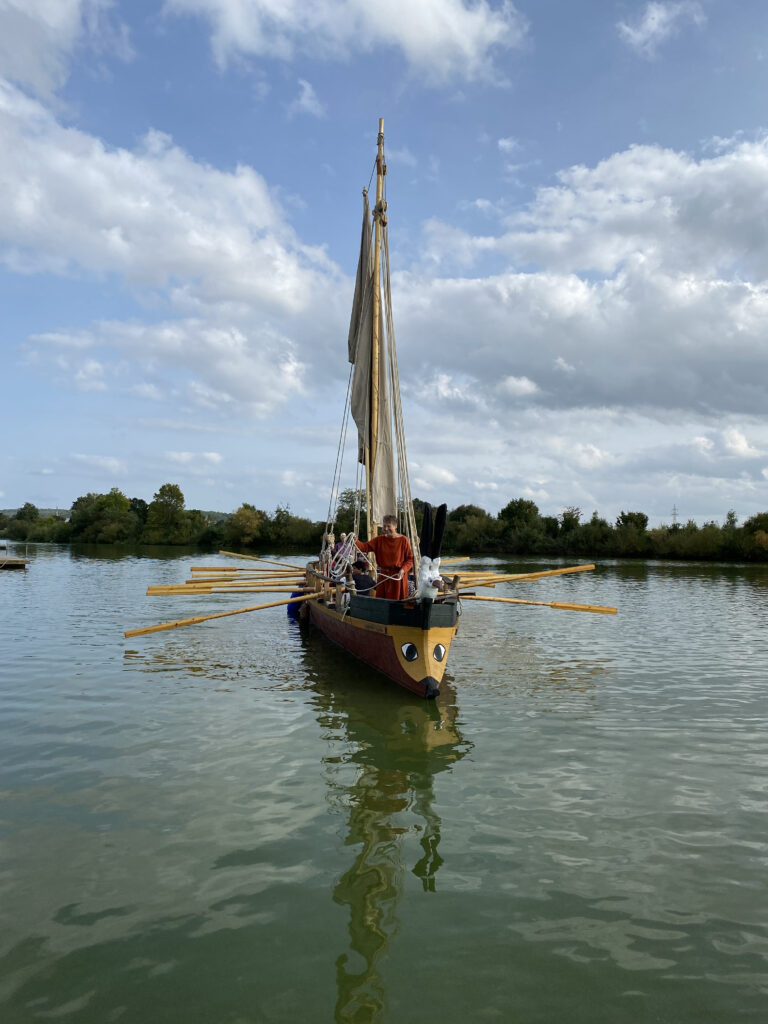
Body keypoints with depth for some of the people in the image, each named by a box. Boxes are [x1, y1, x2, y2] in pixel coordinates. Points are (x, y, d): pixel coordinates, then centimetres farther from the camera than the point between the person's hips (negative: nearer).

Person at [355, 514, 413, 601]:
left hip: (398, 576, -4)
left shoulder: (403, 540, -5)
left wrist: (403, 569, -19)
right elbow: (366, 546, -4)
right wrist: (355, 542, -23)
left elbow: (410, 558, -4)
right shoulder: (379, 539, 7)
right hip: (383, 576, 4)